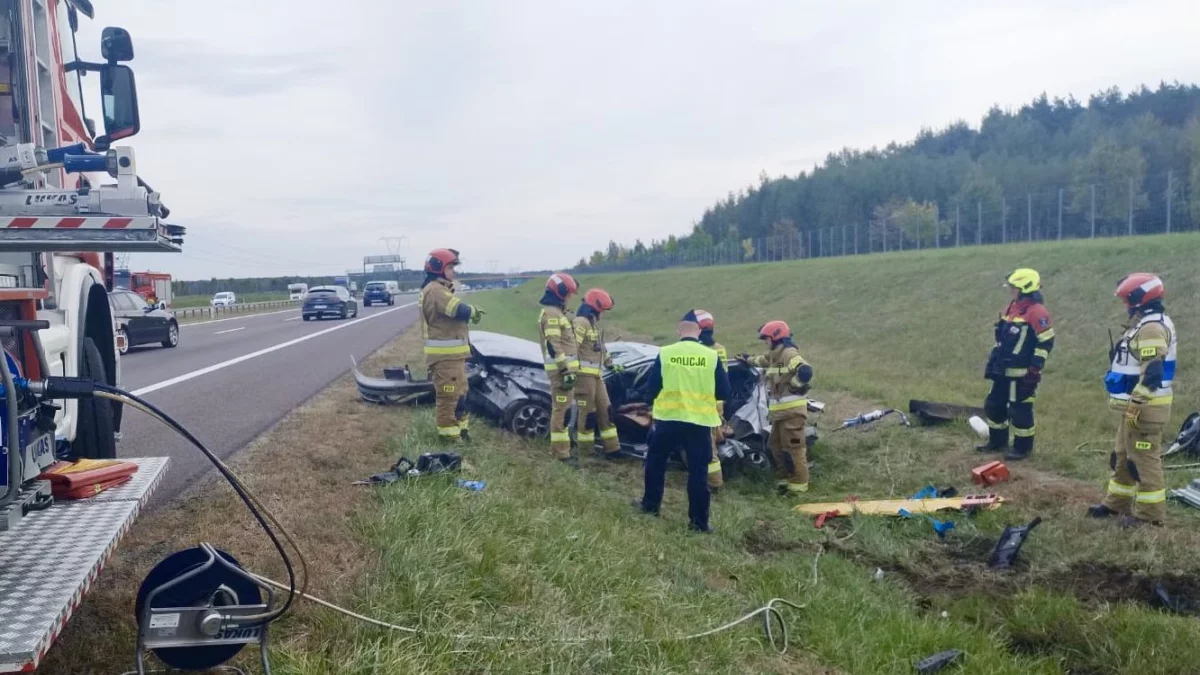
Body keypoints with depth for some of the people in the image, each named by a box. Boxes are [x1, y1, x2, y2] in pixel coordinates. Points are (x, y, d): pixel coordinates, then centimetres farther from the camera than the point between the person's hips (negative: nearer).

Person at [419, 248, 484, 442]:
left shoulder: (440, 289, 19)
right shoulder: (435, 290, -18)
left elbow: (455, 312, 13)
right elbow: (459, 310, -26)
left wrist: (470, 312, -6)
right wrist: (474, 311, -7)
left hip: (451, 353, 11)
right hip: (445, 354, -11)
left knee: (459, 392, 20)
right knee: (448, 395, -4)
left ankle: (459, 428, 31)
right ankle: (448, 434, 3)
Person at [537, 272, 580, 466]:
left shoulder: (557, 312, 19)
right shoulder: (551, 314, -14)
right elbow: (553, 346, -21)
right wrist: (566, 370, -23)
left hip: (564, 368, 11)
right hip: (560, 369, -11)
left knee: (562, 408, 17)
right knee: (561, 409, -9)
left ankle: (558, 447, 25)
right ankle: (561, 452, -7)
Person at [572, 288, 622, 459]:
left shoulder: (593, 323, 21)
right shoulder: (581, 322, -12)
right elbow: (572, 347, -22)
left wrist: (611, 364, 33)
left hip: (596, 374, 10)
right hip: (584, 374, -10)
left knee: (604, 410, 12)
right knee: (587, 412, -5)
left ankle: (612, 448, 18)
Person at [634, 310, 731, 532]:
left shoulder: (665, 353, -5)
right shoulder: (712, 357, -4)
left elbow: (651, 388, 0)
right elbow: (724, 393, 0)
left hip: (669, 419, 0)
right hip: (700, 422, 0)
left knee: (656, 461, 20)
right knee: (698, 471, 6)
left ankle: (650, 505, 29)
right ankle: (699, 520, 8)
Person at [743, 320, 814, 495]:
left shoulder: (789, 353, -14)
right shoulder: (774, 356, 18)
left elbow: (805, 371, -30)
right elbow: (762, 360, 42)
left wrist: (794, 386, -17)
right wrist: (748, 359, 57)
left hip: (792, 410, -11)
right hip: (780, 411, 11)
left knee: (793, 447, -7)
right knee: (776, 445, 17)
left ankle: (799, 483, -2)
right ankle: (786, 478, 26)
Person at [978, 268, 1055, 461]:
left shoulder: (1037, 312, -17)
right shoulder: (1011, 308, 12)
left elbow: (1046, 342, -18)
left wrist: (1034, 370, -18)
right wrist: (992, 363, 20)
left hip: (1022, 373, -9)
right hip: (1004, 371, 10)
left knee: (1020, 410, 0)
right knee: (993, 405, 16)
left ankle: (1023, 448, 15)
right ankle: (997, 441, 31)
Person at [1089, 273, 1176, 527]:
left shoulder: (1152, 327, -20)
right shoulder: (1147, 323, 14)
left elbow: (1151, 373, -27)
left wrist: (1134, 406, -26)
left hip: (1144, 407, -11)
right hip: (1137, 404, 11)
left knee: (1144, 459, -3)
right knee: (1123, 455, 18)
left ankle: (1150, 513, 6)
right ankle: (1117, 503, 28)